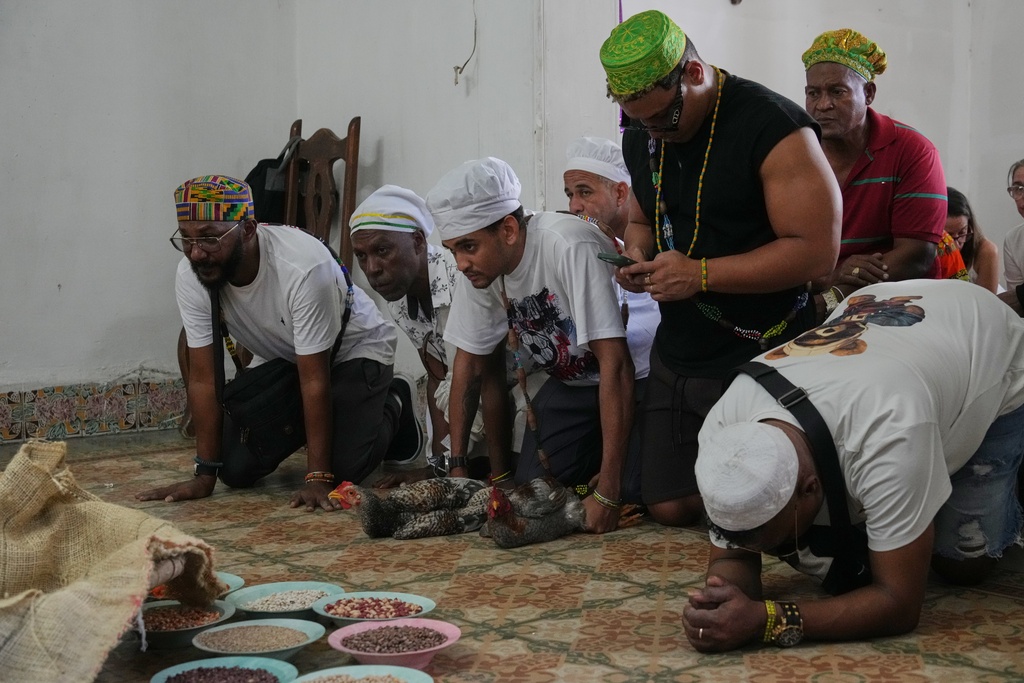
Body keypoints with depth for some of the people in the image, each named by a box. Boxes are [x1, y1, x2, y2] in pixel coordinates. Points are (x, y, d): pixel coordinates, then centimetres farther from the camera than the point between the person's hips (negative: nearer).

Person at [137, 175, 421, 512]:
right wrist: (205, 475, -18)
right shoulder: (189, 276, -23)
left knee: (345, 466, -22)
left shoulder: (304, 267, -39)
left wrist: (317, 478, -33)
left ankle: (390, 407, 12)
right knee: (237, 470, -8)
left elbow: (314, 380, -34)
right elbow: (203, 377, -17)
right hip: (277, 358, 5)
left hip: (355, 349, -5)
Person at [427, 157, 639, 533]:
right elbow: (470, 363, 3)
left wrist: (607, 492, -33)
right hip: (572, 384, 6)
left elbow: (615, 365, -33)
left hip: (634, 378, -5)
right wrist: (457, 465, 0)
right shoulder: (480, 267, -11)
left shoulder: (569, 247, -33)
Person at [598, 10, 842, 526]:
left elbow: (817, 251, -22)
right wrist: (637, 256, -3)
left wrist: (700, 274, -24)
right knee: (669, 508, 7)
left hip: (761, 361, -7)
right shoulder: (640, 137, 6)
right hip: (677, 355, 7)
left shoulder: (773, 127, -18)